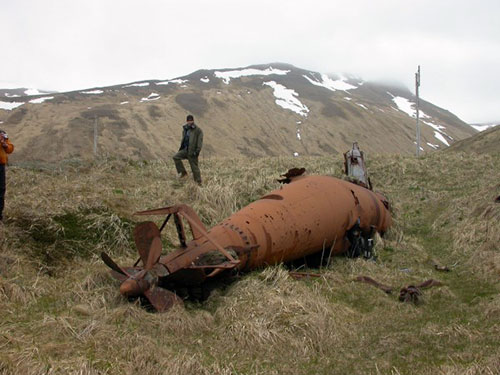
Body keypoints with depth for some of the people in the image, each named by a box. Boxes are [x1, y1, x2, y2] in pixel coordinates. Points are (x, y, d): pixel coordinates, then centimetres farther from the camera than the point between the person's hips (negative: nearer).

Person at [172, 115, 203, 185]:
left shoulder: (198, 130, -8)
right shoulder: (185, 129, 13)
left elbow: (200, 141, -13)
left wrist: (197, 151, -22)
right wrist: (180, 148, 21)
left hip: (192, 151, -6)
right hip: (185, 150, 6)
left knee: (194, 167, -3)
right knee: (176, 157, -12)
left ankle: (199, 182, 7)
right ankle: (183, 172, -3)